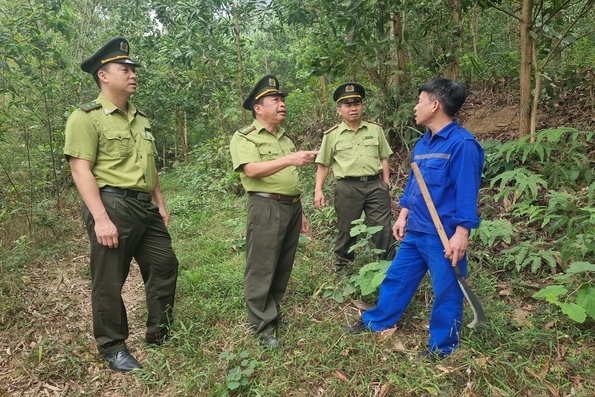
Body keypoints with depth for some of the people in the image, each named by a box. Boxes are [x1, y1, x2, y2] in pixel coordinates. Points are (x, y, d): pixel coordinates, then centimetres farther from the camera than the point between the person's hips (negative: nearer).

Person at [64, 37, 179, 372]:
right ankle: (113, 348, 22)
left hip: (145, 208, 8)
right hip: (113, 206, -8)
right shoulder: (86, 117, -7)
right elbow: (81, 170, -15)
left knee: (165, 265, 12)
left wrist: (160, 204, 16)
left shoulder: (142, 119, 17)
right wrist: (101, 218, -22)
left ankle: (159, 334, 30)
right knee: (109, 282, 4)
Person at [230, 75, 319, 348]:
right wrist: (290, 159, -31)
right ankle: (263, 327, 9)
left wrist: (300, 212, 21)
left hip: (292, 207, 8)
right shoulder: (244, 137, -3)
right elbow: (252, 170, -21)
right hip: (266, 207, -7)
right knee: (261, 269, -2)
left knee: (283, 267, 13)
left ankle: (273, 313, 28)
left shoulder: (286, 138, 20)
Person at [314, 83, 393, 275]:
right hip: (348, 188, -1)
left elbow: (383, 158, 13)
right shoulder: (332, 135, 2)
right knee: (346, 230, 9)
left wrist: (386, 184, 8)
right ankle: (342, 265, 29)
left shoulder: (375, 129, 8)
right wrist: (318, 190, -1)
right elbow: (323, 165, 6)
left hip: (375, 185, 2)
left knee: (383, 228, 4)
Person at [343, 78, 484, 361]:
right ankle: (376, 322, 36)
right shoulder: (423, 142, 10)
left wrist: (461, 234, -20)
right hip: (416, 231, 8)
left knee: (446, 291, 9)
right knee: (397, 277, 19)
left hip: (444, 236, -8)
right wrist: (403, 216, 17)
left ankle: (442, 345, 27)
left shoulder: (462, 143, -16)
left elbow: (467, 192, -18)